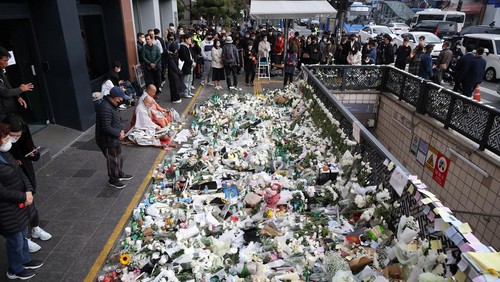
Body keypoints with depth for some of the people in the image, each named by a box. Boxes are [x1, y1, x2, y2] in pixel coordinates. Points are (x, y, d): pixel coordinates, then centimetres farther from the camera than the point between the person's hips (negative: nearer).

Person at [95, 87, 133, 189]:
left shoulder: (112, 105, 3)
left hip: (114, 139, 10)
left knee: (118, 157, 24)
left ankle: (120, 174, 43)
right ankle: (113, 180, 25)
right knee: (112, 160, 7)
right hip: (107, 140, -10)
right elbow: (106, 128, -31)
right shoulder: (105, 108, -30)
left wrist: (121, 130, -1)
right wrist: (118, 134, -19)